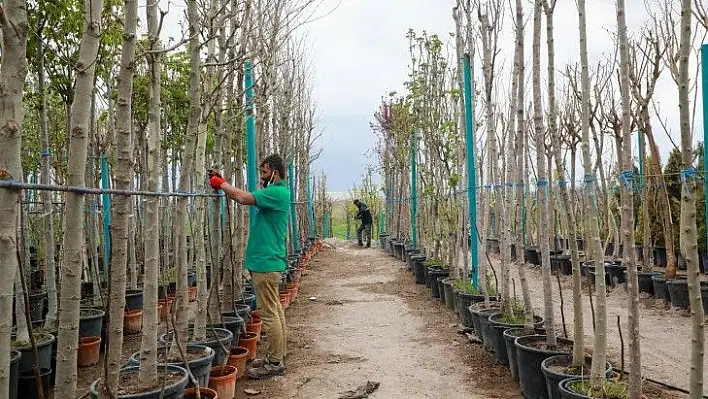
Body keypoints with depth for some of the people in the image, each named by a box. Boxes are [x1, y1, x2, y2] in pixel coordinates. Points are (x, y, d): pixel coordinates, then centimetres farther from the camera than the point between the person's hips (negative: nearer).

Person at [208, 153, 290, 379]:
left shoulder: (278, 192, -15)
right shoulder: (276, 192, 16)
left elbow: (244, 198, -24)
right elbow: (246, 198, 14)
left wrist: (221, 184, -9)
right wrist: (222, 183, 6)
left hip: (266, 263, -10)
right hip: (270, 262, 10)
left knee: (270, 314, -4)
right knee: (275, 311, 14)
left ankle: (274, 363, 4)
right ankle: (277, 356, 23)